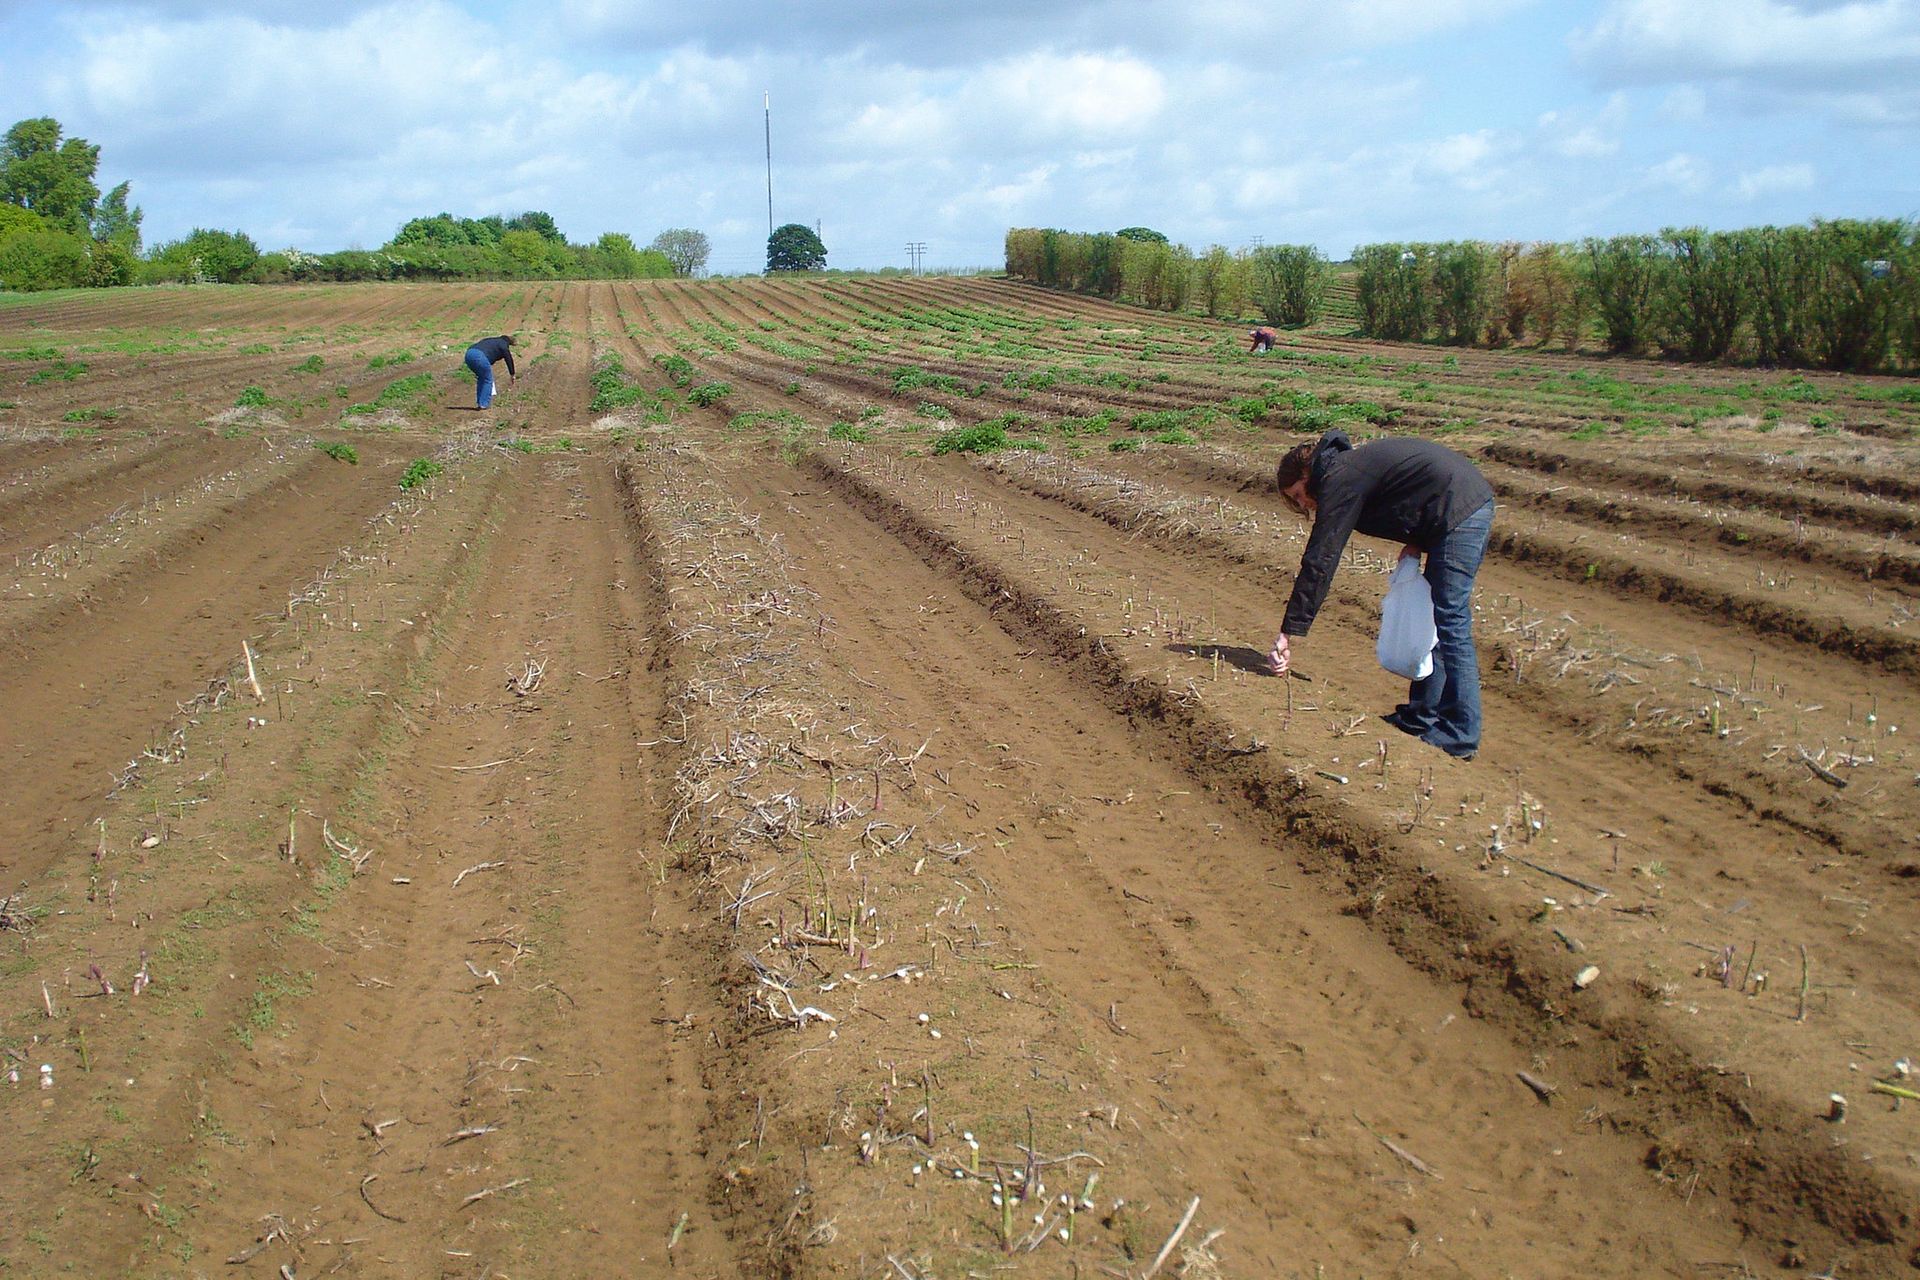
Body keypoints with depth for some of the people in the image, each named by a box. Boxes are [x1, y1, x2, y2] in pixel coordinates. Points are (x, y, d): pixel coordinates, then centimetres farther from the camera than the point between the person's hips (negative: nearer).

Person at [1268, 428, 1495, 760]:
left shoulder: (1339, 481, -9)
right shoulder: (1353, 467, 19)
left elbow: (1319, 562, -13)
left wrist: (1289, 633, -13)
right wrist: (1416, 543, 9)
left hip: (1458, 512, -10)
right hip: (1478, 501, 10)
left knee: (1450, 625, -5)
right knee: (1433, 620, 16)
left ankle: (1460, 736, 0)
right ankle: (1423, 715, 25)